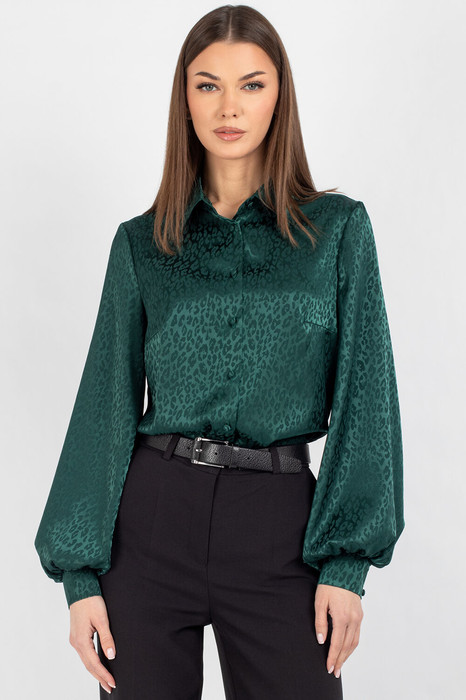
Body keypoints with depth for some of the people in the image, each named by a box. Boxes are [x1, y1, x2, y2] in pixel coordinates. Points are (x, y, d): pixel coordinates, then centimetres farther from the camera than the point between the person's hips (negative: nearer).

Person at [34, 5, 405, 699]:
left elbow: (364, 395, -1)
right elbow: (107, 403, 5)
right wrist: (80, 571, -1)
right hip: (150, 515, 1)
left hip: (281, 524, -1)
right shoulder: (141, 243, 6)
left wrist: (347, 562, -8)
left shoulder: (338, 228, 3)